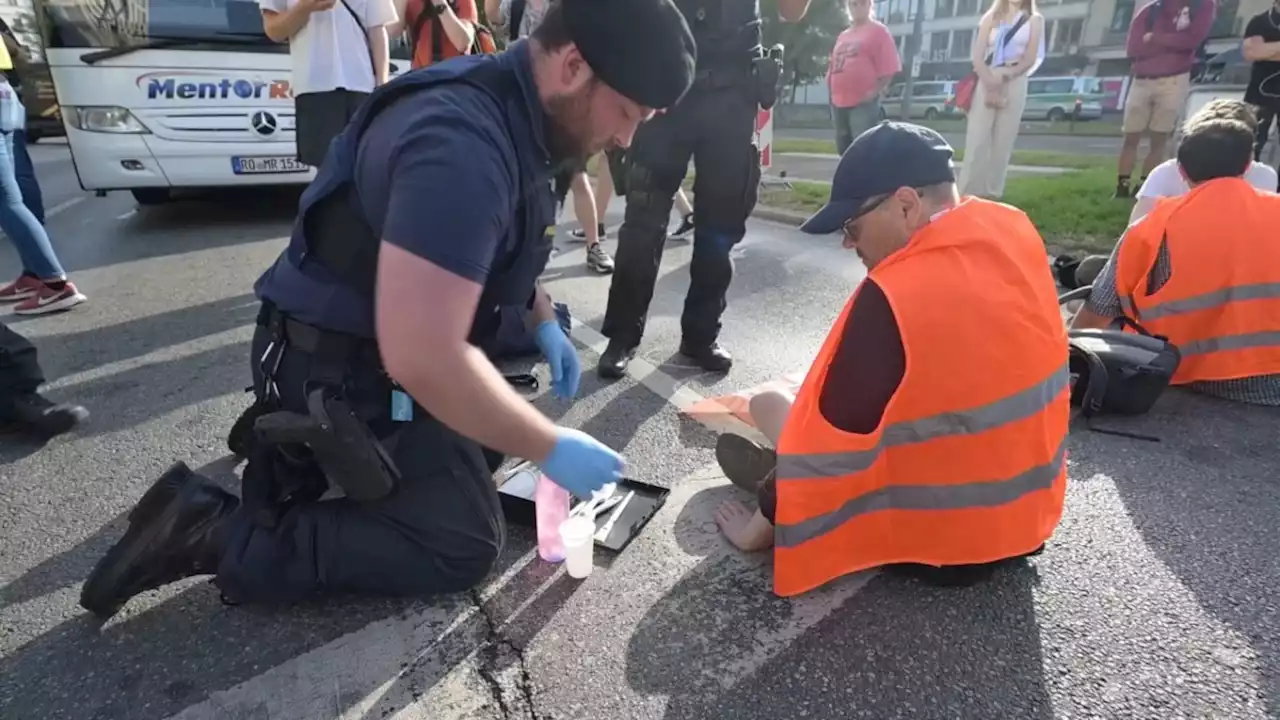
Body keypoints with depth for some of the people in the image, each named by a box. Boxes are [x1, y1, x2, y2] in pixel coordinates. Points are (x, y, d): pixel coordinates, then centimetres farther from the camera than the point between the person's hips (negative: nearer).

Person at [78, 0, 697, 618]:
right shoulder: (463, 143, -31)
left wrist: (543, 319, 6)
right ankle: (215, 536, -2)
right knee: (463, 547, -6)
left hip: (382, 346, 10)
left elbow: (491, 245, 19)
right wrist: (550, 448, -25)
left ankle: (291, 438, 23)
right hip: (339, 368, -10)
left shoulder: (506, 105, 2)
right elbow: (423, 358, -36)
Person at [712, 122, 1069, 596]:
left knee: (767, 406, 2)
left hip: (937, 542, -8)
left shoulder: (893, 297, -29)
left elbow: (833, 436, -20)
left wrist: (759, 529, -6)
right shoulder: (1016, 233, -5)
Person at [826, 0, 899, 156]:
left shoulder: (878, 31, 1)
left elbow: (888, 69, -7)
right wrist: (833, 95, 12)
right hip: (839, 103, 7)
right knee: (844, 151, 12)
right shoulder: (843, 36, 22)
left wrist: (873, 92, -15)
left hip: (863, 104, -7)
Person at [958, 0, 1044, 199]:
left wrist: (1004, 76, -13)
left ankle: (992, 193, -3)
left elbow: (1030, 59, 3)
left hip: (1015, 85, 1)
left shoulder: (1034, 20, 14)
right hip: (986, 82, 0)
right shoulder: (991, 18, 15)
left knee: (1003, 142, -3)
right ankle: (967, 195, -12)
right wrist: (990, 83, -13)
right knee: (976, 140, -10)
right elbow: (977, 56, 2)